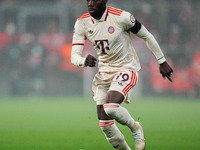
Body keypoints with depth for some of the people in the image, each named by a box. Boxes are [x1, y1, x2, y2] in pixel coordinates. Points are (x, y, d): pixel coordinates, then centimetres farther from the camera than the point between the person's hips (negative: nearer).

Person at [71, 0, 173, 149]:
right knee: (105, 124, 0)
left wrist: (162, 62, 2)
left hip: (126, 69, -5)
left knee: (110, 107, -29)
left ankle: (135, 127, 1)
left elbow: (146, 36, -5)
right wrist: (84, 61, -34)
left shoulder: (121, 17, -19)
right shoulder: (82, 23, -6)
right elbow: (74, 57, -9)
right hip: (104, 73, 5)